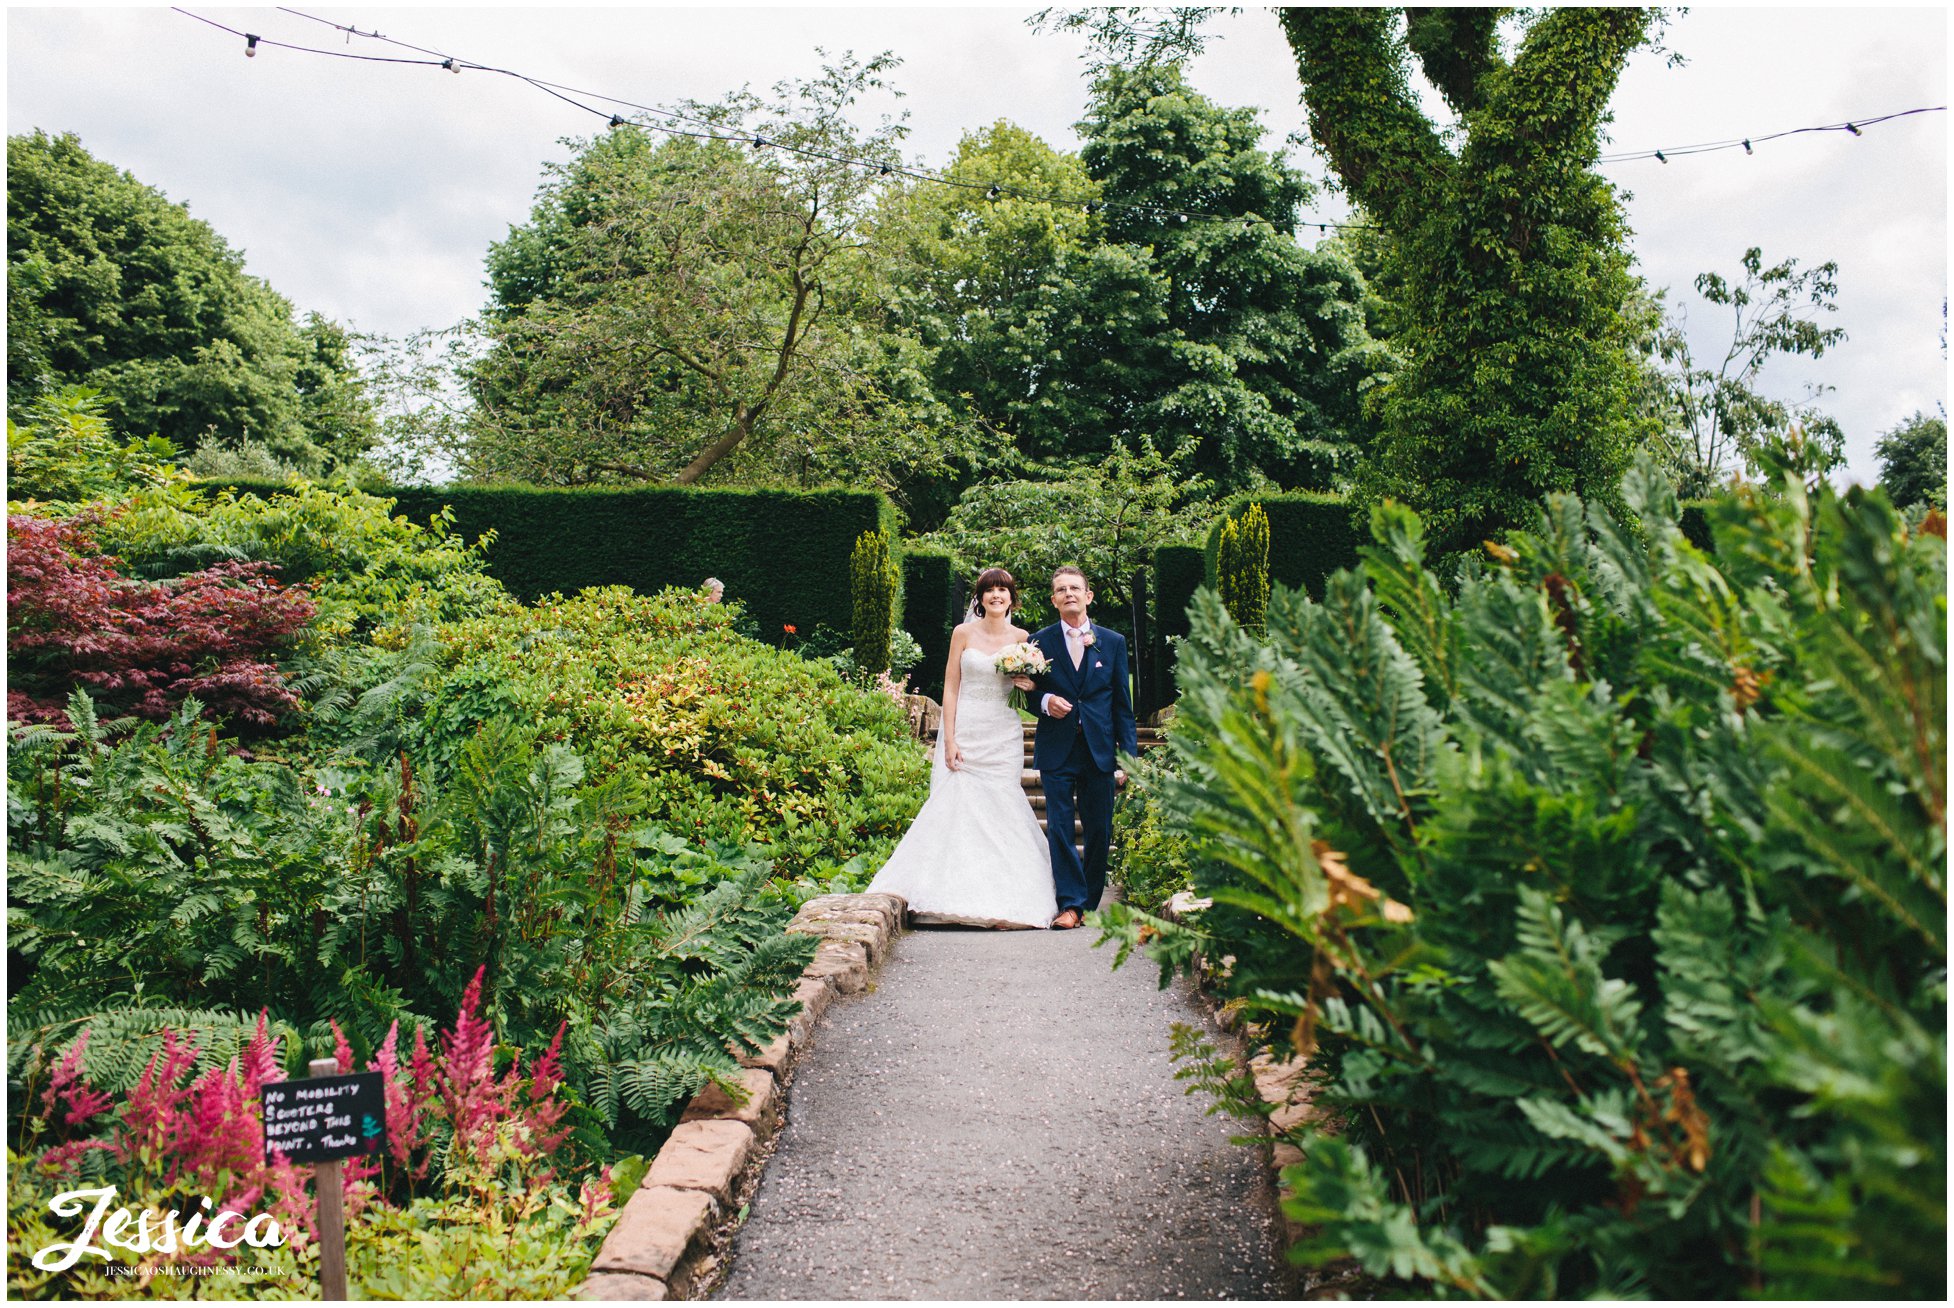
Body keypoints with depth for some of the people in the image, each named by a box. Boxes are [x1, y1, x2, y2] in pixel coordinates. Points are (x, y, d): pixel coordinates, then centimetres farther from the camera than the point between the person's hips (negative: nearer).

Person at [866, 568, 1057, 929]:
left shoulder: (1021, 638, 7)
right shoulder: (964, 633, 3)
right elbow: (950, 688, 1)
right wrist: (949, 740, -7)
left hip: (1003, 736, 1)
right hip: (964, 730, -1)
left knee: (1000, 812, -3)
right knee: (956, 808, -5)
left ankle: (1002, 898, 1)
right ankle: (955, 896, 0)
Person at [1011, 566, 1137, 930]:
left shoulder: (1113, 642, 7)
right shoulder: (1039, 642, 5)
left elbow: (1123, 705, 7)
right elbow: (1028, 693, 11)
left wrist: (1127, 758, 1)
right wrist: (1045, 702, -13)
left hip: (1100, 751, 1)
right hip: (1057, 751, -1)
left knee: (1099, 831, 5)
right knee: (1059, 828, -4)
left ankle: (1089, 902, 19)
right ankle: (1070, 903, 3)